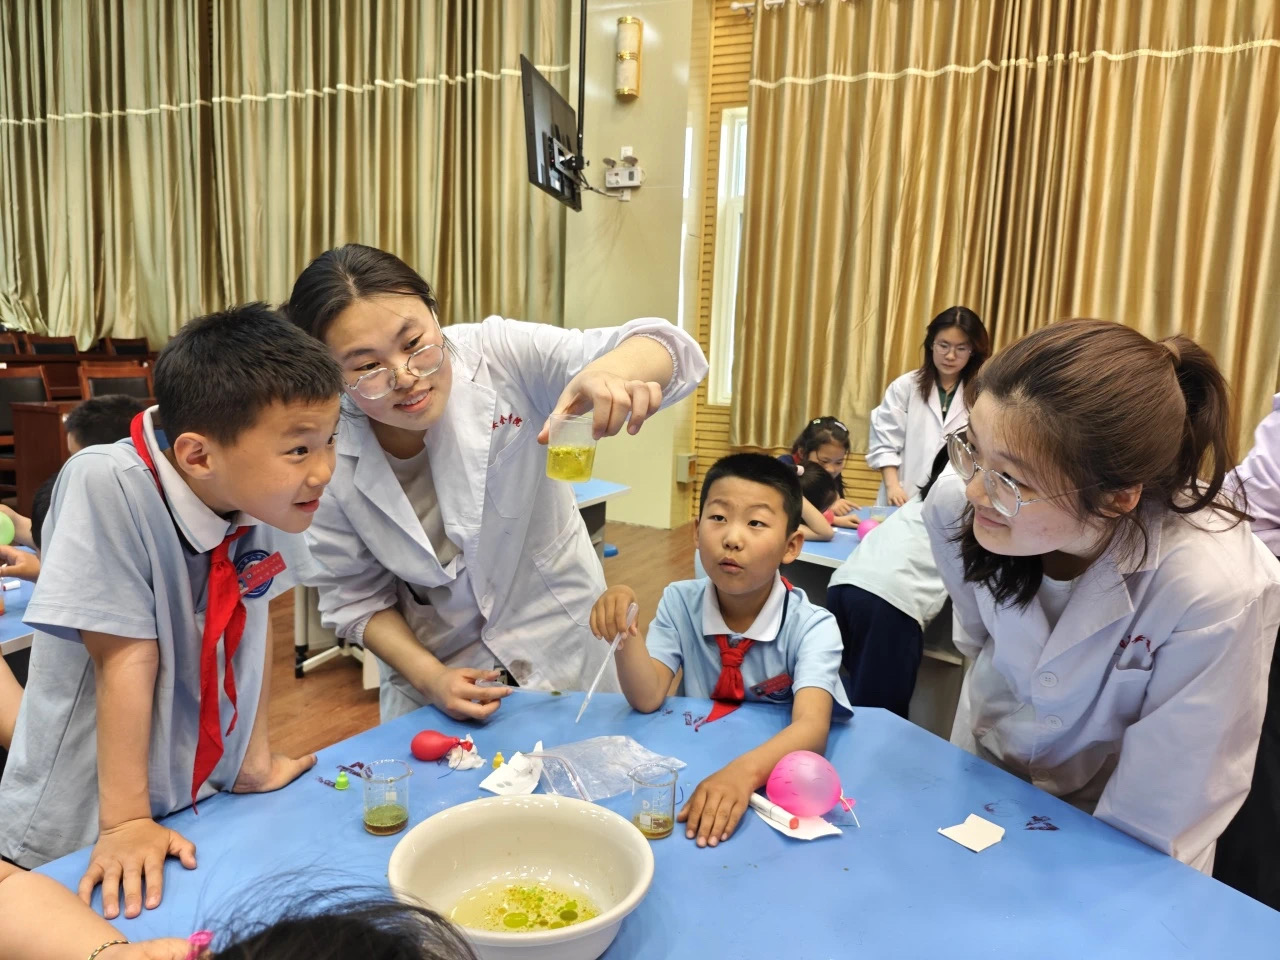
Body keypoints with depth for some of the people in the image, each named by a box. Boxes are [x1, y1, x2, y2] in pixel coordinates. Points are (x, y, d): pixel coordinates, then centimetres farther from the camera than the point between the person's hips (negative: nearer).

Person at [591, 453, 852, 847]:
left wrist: (745, 771, -47)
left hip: (779, 781, -1)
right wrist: (624, 631, -29)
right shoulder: (679, 603, -5)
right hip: (694, 768, 2)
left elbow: (812, 727, -30)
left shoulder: (811, 627, -15)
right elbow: (647, 699, -12)